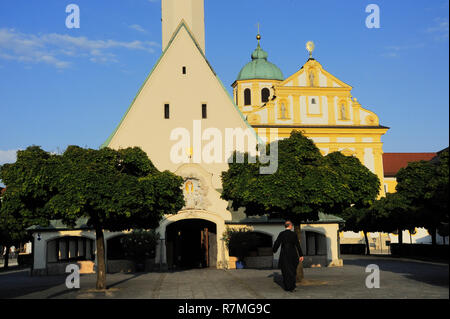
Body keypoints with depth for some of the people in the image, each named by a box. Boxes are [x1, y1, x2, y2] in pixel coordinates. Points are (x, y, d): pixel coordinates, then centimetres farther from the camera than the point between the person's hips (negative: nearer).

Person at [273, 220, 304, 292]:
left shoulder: (281, 234, -4)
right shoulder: (294, 234, -6)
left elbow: (277, 243, -3)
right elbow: (297, 245, -7)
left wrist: (274, 250, 16)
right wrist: (301, 255, -4)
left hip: (284, 255, 0)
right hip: (293, 254, 0)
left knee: (285, 270, 10)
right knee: (292, 270, 13)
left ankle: (287, 287, 11)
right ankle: (292, 287, 12)